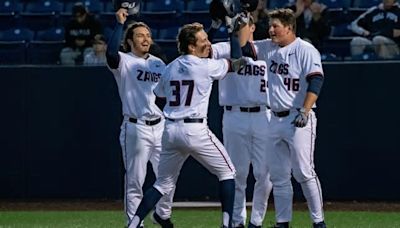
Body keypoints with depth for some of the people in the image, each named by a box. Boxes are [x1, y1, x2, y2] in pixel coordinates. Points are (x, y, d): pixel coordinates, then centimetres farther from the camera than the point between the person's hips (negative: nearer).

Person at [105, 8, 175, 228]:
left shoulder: (159, 64, 15)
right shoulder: (124, 62, -4)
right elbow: (111, 53, -27)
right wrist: (120, 24, -26)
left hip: (160, 127, 6)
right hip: (136, 128, -6)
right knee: (135, 180, -1)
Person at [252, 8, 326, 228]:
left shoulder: (306, 51, -9)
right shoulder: (269, 47, 12)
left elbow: (316, 81, -18)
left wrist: (305, 112, -27)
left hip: (298, 120, -7)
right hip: (275, 119, 7)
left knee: (304, 172, -11)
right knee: (278, 176, 8)